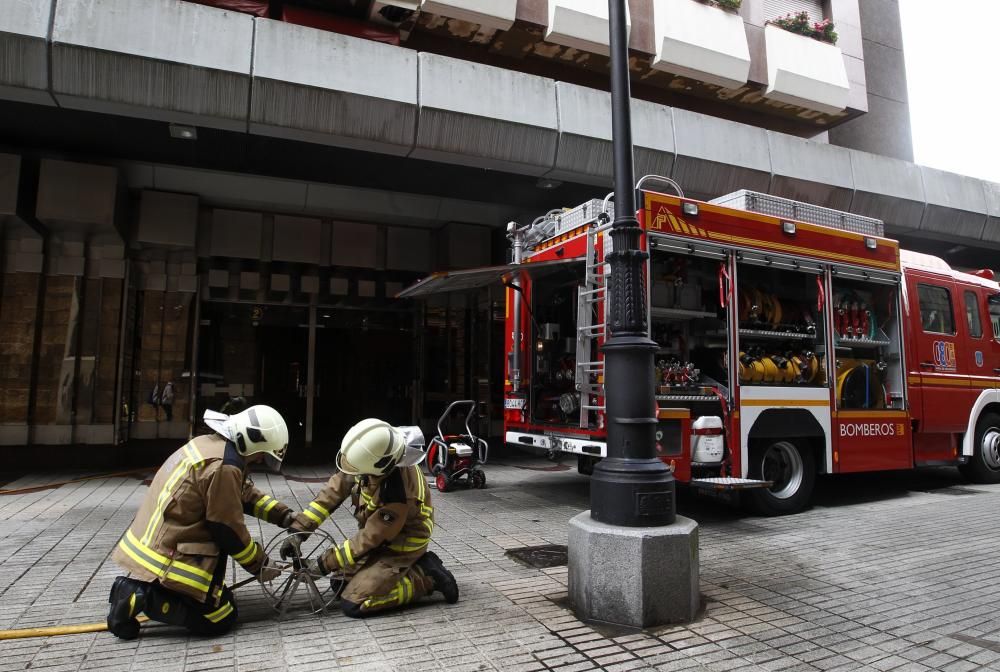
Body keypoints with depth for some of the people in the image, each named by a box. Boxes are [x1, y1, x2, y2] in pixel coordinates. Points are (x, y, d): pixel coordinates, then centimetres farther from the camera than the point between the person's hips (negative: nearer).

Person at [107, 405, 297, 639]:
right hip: (168, 556, -10)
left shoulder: (210, 443, 4)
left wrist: (285, 516, 12)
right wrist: (260, 564, -2)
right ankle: (141, 598, -6)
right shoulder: (223, 466, -24)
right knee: (222, 619, -1)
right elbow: (228, 530, -16)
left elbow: (246, 493, 15)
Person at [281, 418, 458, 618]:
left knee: (353, 605, -13)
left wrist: (325, 563, -15)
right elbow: (334, 489, -10)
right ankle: (409, 568, 15)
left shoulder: (398, 492, -38)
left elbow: (370, 538, -25)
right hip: (378, 532, 8)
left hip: (401, 544, -8)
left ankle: (425, 577, -3)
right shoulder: (371, 456, -19)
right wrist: (298, 528, -13)